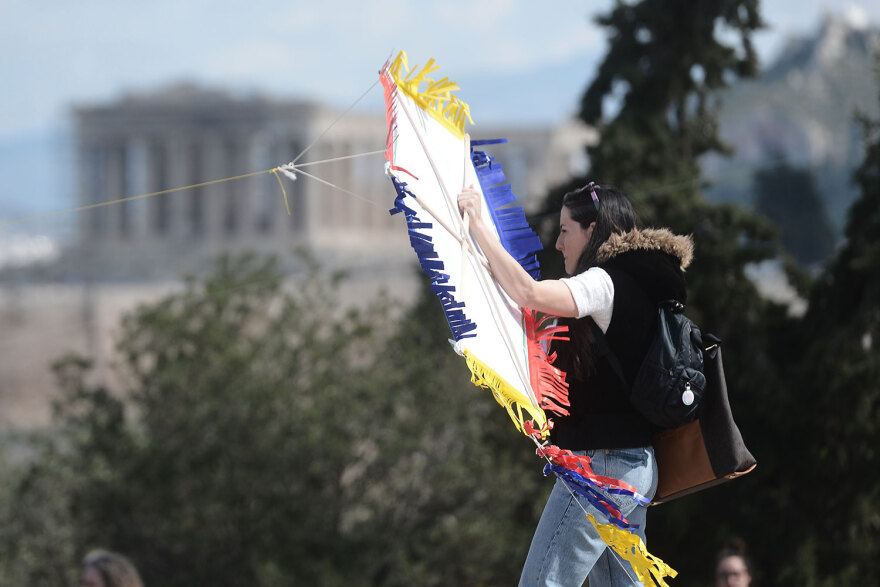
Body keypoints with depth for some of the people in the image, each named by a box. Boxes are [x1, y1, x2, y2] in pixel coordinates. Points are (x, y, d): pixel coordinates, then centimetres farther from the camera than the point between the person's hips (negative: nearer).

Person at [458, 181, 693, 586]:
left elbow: (528, 294, -27)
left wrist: (478, 225, -22)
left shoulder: (603, 283, -11)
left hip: (600, 463, -10)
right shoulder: (639, 287, 17)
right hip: (638, 466, 10)